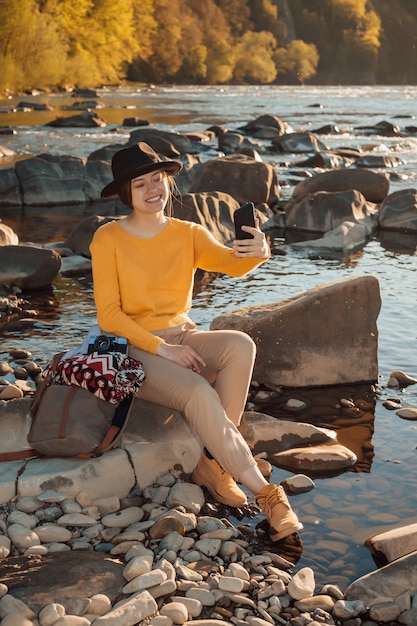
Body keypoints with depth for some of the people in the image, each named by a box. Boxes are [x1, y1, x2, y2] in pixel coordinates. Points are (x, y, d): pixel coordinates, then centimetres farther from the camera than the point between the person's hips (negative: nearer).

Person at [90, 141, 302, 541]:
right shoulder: (108, 239, -6)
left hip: (182, 337, 4)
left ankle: (212, 463, -16)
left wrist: (256, 253, -41)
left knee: (240, 345, -29)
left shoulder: (188, 234, 4)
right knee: (200, 394, -33)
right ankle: (265, 494, -23)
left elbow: (232, 264, -17)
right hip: (134, 348, -4)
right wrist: (162, 348, -20)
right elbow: (108, 314, -10)